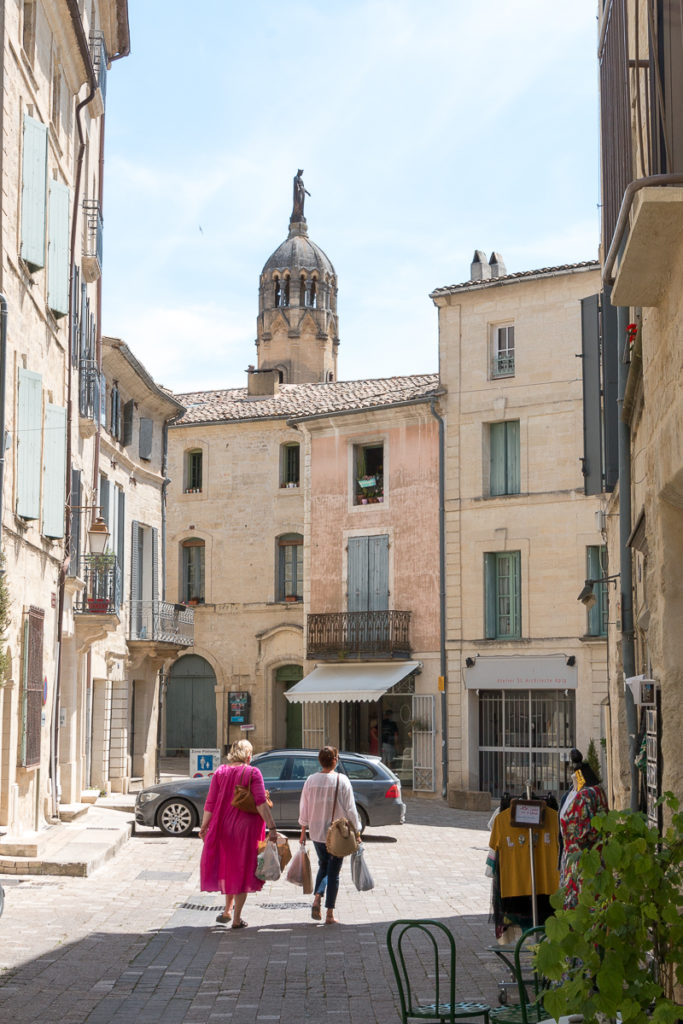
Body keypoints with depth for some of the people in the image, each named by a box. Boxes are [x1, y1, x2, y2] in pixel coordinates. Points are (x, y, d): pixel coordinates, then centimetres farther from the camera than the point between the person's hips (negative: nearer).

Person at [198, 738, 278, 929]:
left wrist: (204, 827, 8)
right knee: (242, 870, 6)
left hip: (223, 827, 3)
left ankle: (227, 910, 25)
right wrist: (271, 828, -19)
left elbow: (210, 803, -1)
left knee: (226, 866, 20)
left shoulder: (220, 772, 1)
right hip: (246, 828, -3)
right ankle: (237, 919, 7)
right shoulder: (253, 773, -8)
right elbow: (261, 803, -17)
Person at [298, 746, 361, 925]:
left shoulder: (311, 780, -1)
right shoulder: (342, 780, -11)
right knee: (333, 872, 5)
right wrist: (356, 831, 0)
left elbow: (304, 809, 5)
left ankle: (317, 898, 3)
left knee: (323, 866, 23)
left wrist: (303, 832, 15)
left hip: (317, 833, 3)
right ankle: (330, 914, 6)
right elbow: (350, 809, -9)